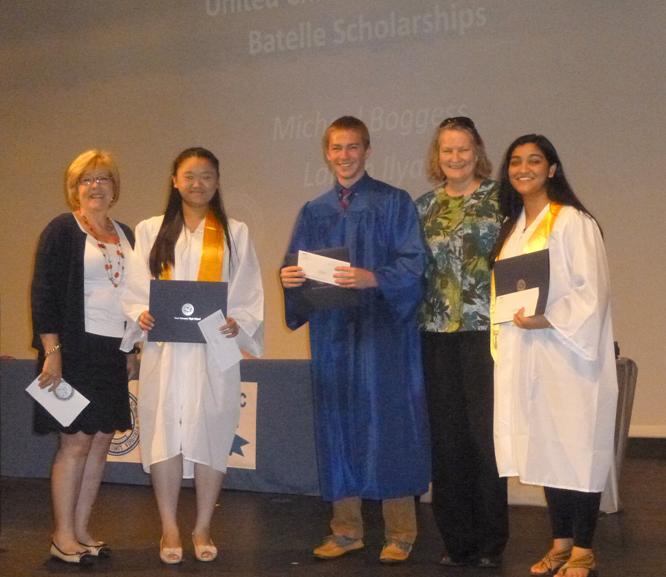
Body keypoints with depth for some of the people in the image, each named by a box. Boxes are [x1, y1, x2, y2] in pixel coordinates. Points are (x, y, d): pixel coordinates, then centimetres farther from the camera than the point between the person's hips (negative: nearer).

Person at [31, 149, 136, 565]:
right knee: (75, 442, -4)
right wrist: (52, 351, -16)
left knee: (101, 441, 8)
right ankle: (63, 536, 6)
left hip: (113, 353, 7)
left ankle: (81, 530, 17)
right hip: (76, 351, -6)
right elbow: (44, 293, -10)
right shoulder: (62, 231, -5)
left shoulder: (125, 235, 14)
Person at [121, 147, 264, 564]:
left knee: (210, 434, 0)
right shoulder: (151, 231, 10)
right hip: (164, 350, 0)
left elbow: (249, 296, 4)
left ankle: (203, 528, 11)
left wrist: (237, 323, -14)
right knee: (165, 433, -2)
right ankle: (170, 529, 8)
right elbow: (136, 289, 8)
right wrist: (141, 314, -13)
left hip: (214, 351, 0)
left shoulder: (235, 233, 9)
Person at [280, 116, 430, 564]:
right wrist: (290, 278, -10)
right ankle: (347, 530, 17)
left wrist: (373, 278, -23)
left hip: (384, 330, -4)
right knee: (338, 424, 6)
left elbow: (413, 264, -7)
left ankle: (400, 533, 7)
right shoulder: (314, 213, 15)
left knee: (387, 422, -3)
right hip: (332, 331, 4)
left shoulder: (394, 203, 2)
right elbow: (298, 269, 13)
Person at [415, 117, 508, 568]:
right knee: (446, 438, 6)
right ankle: (456, 539, 17)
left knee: (486, 436, -2)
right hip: (437, 334, 4)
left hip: (486, 332, -3)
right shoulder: (423, 206, 12)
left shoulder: (499, 199, 1)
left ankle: (490, 542, 10)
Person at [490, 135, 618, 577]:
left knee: (576, 448, -1)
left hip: (567, 354, -7)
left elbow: (593, 290, -14)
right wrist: (506, 332, 9)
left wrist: (550, 320, -23)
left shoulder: (573, 221, -9)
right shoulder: (514, 226, 14)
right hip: (526, 354, 7)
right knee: (544, 448, 10)